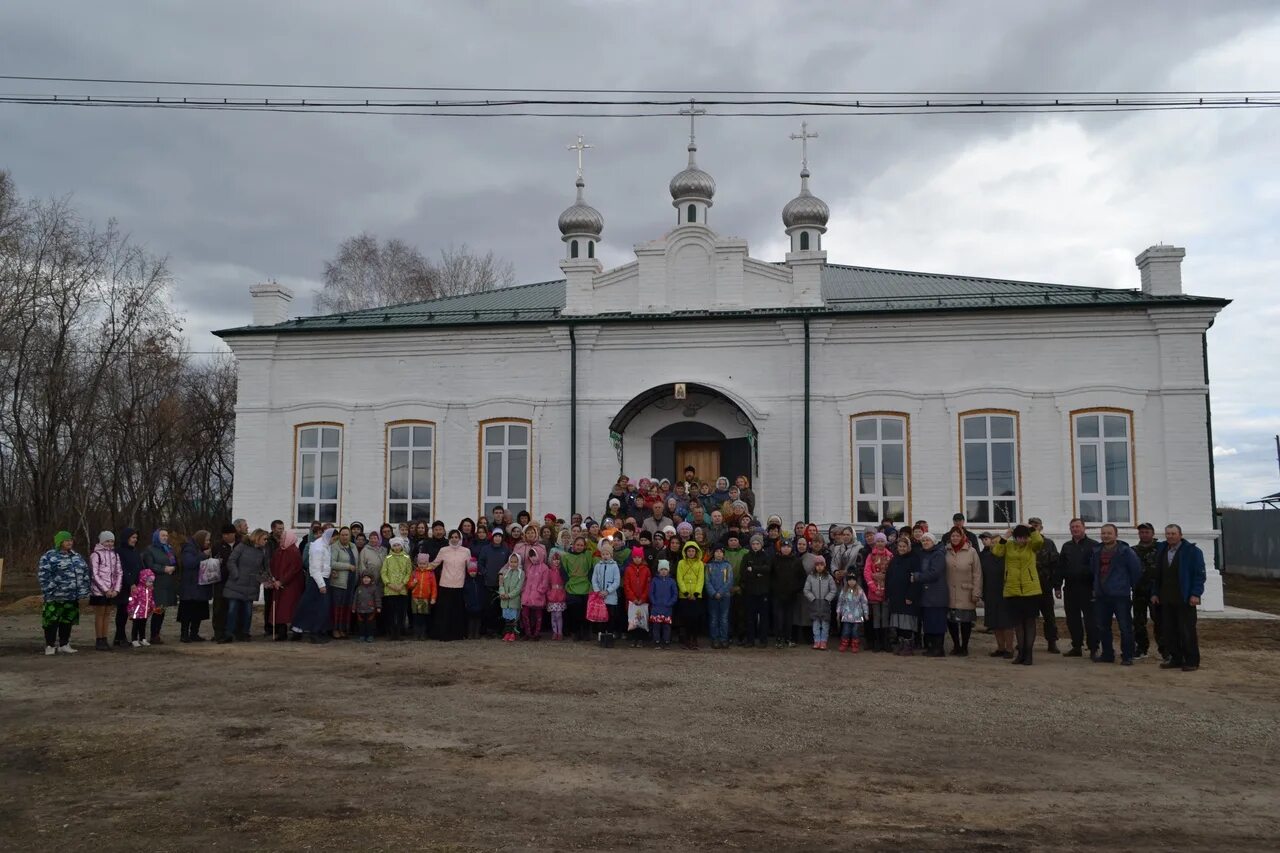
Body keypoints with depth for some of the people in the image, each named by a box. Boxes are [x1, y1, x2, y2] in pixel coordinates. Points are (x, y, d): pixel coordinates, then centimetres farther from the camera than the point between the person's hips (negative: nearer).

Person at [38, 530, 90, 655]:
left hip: (72, 596, 6)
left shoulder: (76, 556, 15)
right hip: (56, 597, -6)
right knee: (52, 621, -2)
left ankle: (64, 645, 18)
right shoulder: (49, 556, -5)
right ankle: (50, 646, 6)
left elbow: (85, 571, 20)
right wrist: (49, 592, -16)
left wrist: (84, 589, 11)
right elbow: (43, 575, -11)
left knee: (68, 621, 10)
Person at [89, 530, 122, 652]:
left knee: (107, 614, 8)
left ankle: (104, 639, 13)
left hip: (112, 591, 5)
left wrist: (116, 589, -2)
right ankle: (99, 641, 5)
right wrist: (105, 590, -13)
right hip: (99, 591, -5)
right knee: (100, 615, 0)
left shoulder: (115, 555, 10)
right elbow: (94, 575, -11)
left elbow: (119, 573, 10)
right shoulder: (96, 554, -7)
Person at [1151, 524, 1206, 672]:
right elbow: (1157, 575, 18)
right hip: (1166, 599, 6)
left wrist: (1195, 594, -14)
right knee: (1169, 631, 7)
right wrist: (1155, 593, 11)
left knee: (1187, 631, -3)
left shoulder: (1192, 551, -4)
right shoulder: (1161, 551, 14)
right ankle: (1175, 659, 16)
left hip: (1184, 599, -6)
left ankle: (1192, 661, 5)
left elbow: (1199, 574, -8)